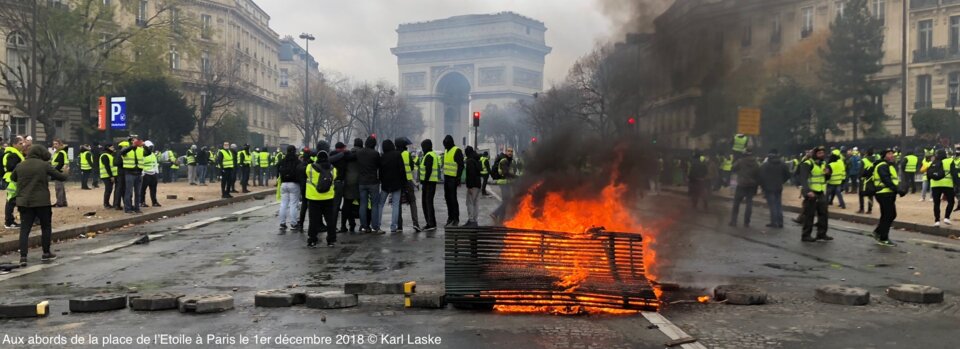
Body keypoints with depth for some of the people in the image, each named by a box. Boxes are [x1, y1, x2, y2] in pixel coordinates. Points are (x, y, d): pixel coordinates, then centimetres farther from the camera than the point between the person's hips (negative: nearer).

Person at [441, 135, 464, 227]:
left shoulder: (457, 151, -11)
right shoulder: (446, 151, 15)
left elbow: (461, 166, -15)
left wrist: (458, 178, -19)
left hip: (453, 179, -8)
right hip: (446, 178, 8)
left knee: (453, 198, -6)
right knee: (447, 198, 11)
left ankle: (456, 219, 1)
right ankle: (450, 217, 20)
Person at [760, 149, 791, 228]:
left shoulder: (764, 165, -8)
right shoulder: (782, 164, 5)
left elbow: (761, 177, -12)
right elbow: (787, 175, 7)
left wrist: (763, 186, 0)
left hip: (769, 188, -4)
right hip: (779, 188, 4)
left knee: (772, 205, -2)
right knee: (779, 205, 11)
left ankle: (774, 222, -4)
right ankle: (780, 223, 11)